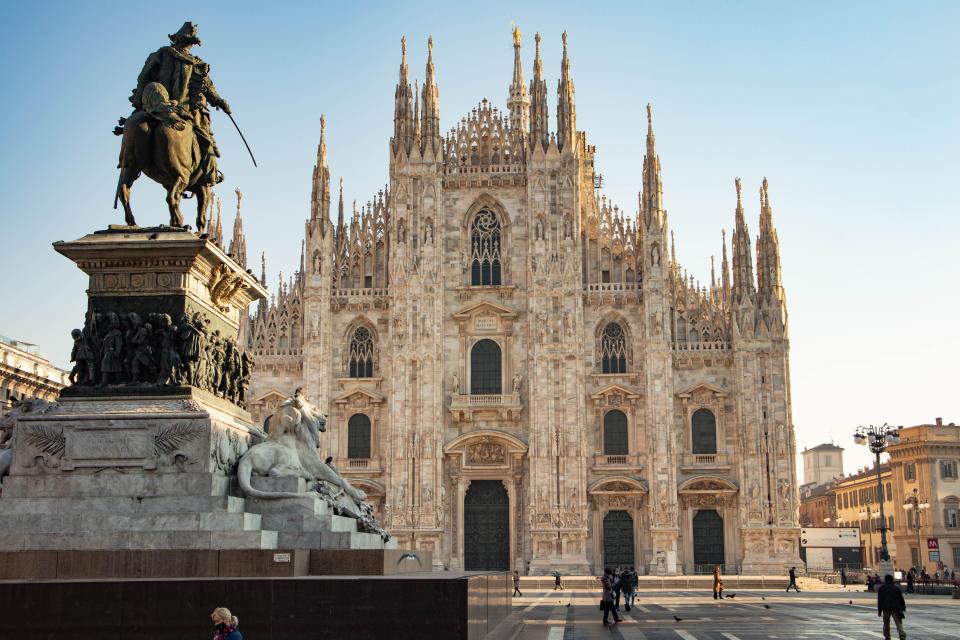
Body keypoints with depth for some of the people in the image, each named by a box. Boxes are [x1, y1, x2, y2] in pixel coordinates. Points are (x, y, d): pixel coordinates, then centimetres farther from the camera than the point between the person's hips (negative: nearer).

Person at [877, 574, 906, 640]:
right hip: (896, 608, 0)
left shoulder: (881, 588, 6)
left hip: (886, 608, 0)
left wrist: (879, 610, 3)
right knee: (898, 622, -4)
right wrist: (903, 607, 17)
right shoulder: (896, 588, 9)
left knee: (886, 623, 13)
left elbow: (879, 600, 2)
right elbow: (901, 598, 8)